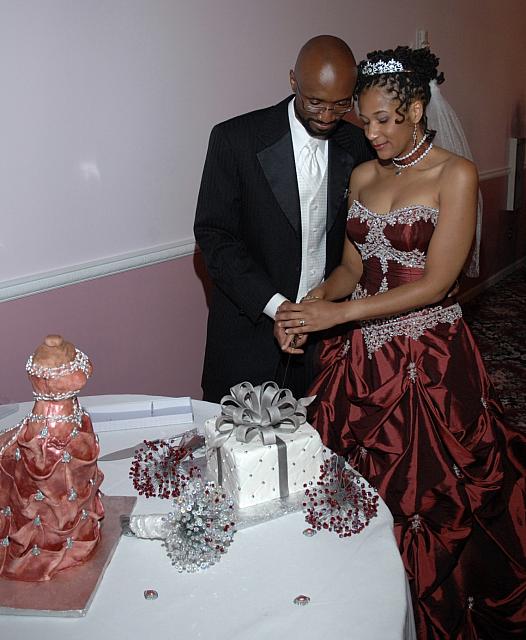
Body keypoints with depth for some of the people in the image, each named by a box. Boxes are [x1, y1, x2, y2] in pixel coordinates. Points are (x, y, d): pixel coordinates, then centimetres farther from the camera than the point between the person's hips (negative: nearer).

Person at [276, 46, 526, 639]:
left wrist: (339, 313, -19)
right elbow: (353, 267, 10)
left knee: (425, 496, 6)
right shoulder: (363, 176, 8)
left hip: (430, 363, -5)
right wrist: (313, 302, -10)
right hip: (359, 357, 5)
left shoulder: (455, 175, -9)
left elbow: (434, 283, -15)